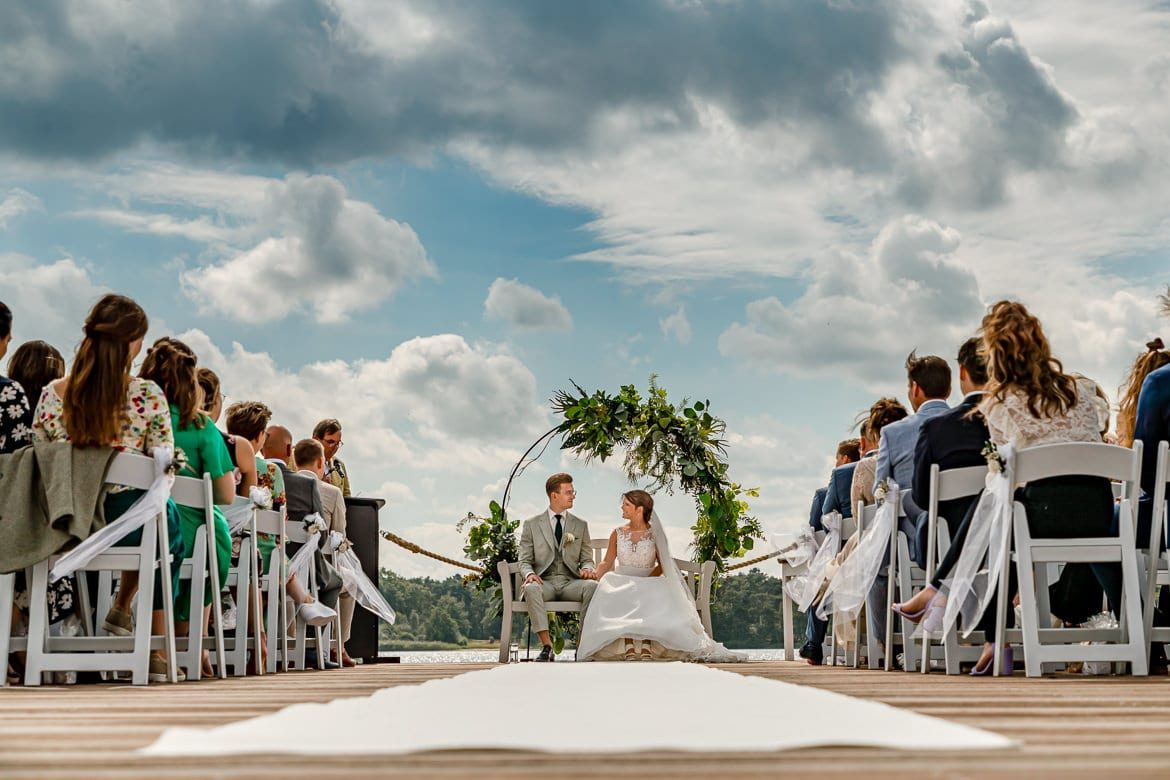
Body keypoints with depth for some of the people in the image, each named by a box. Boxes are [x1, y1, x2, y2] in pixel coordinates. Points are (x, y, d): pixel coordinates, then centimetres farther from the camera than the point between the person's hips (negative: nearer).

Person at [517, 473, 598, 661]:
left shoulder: (580, 525, 18)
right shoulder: (532, 524, 12)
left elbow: (587, 559, 15)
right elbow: (525, 561, 8)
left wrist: (587, 569, -10)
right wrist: (529, 573, -16)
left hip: (571, 582, 1)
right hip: (544, 581, -1)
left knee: (592, 586, -33)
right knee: (531, 588, -37)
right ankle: (547, 646, -37)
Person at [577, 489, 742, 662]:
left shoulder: (655, 534, 3)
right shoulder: (618, 534, 11)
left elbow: (662, 565, 2)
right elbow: (607, 563, 11)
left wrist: (646, 580, -14)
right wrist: (598, 577, -8)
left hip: (648, 583, -1)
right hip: (621, 583, 1)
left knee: (649, 599, -38)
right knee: (620, 599, -36)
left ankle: (646, 647, -45)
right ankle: (628, 647, -45)